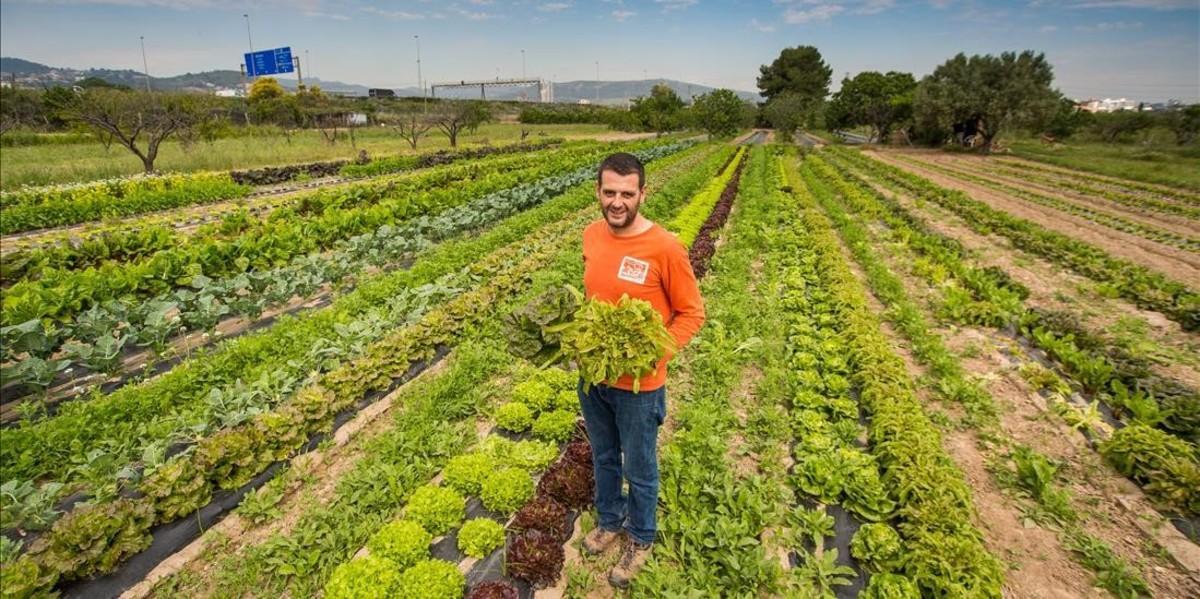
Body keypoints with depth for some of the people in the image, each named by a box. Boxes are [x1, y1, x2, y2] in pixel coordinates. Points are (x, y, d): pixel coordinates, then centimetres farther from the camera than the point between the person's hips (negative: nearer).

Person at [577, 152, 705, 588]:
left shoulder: (665, 248, -22)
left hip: (639, 383, -5)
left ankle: (641, 538, 44)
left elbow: (692, 314, -12)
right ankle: (609, 521, 52)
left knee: (639, 469, 17)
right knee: (603, 457, 26)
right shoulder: (591, 236, -4)